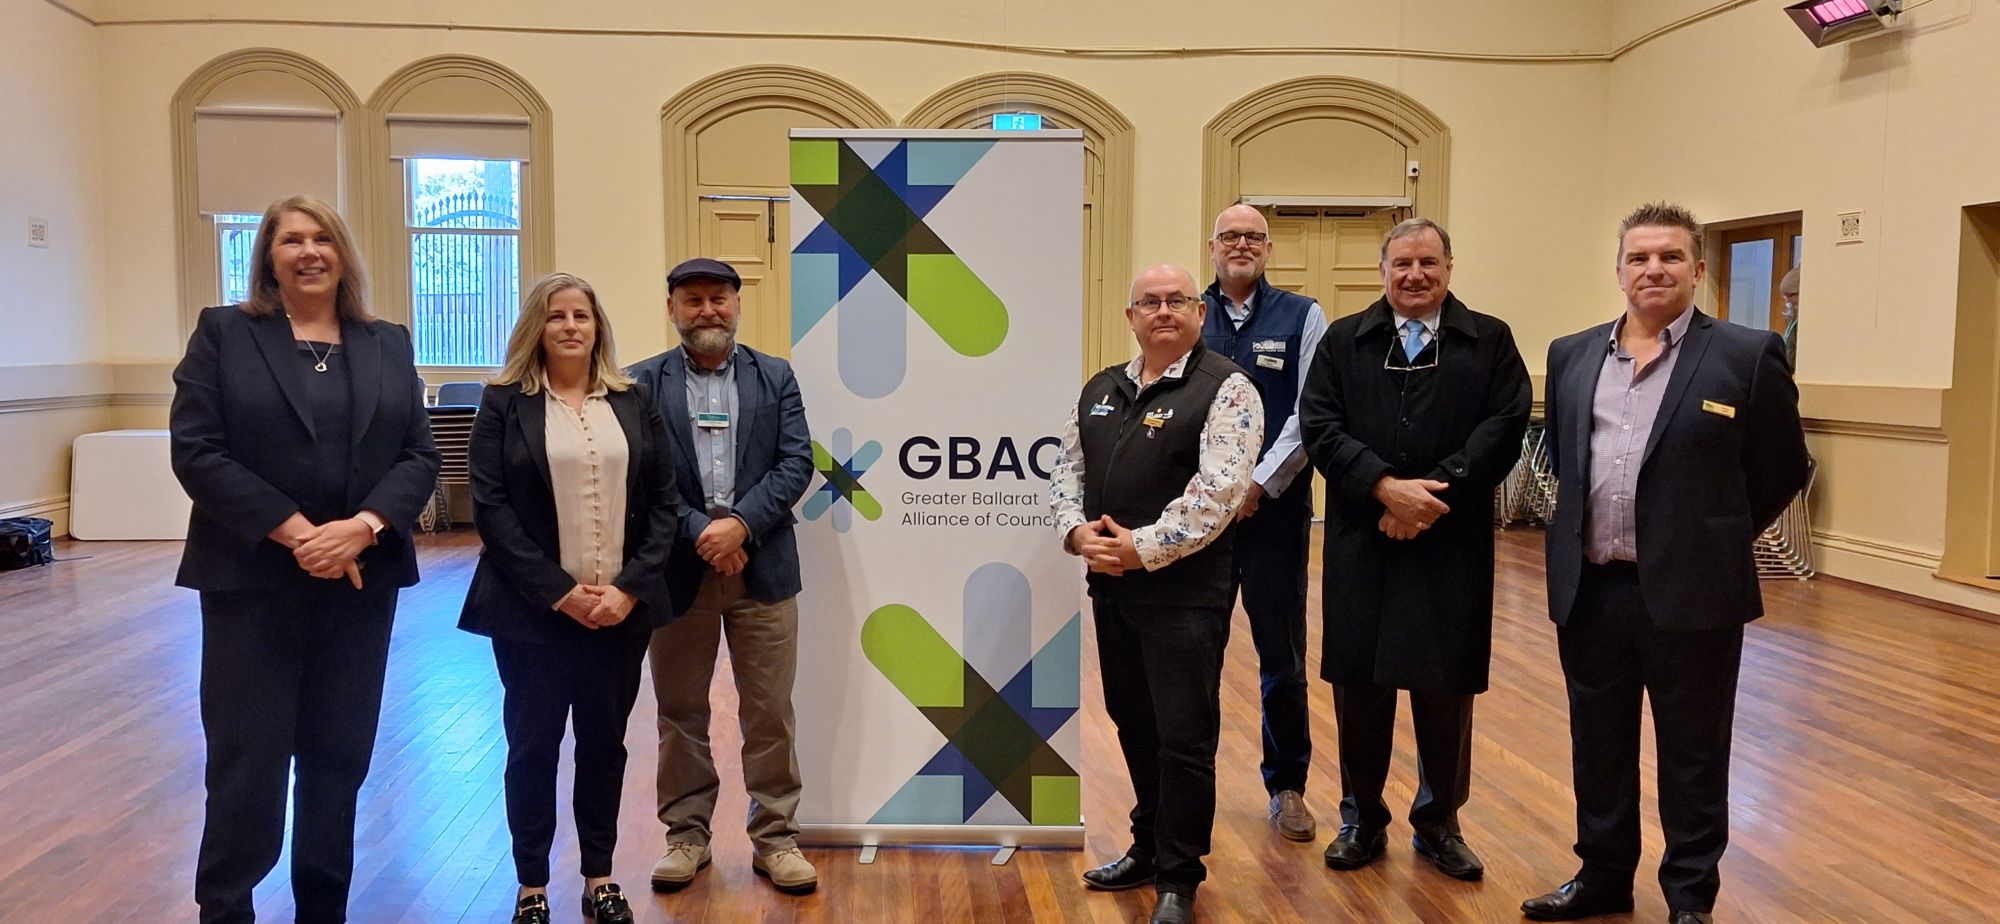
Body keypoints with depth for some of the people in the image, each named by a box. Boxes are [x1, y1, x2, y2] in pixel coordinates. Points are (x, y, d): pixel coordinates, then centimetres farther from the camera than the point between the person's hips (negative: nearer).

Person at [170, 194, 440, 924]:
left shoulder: (388, 344, 10)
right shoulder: (223, 333, 3)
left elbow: (420, 456, 3)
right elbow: (196, 451, -7)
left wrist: (362, 527, -14)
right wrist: (295, 534, -15)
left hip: (360, 582, 3)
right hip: (252, 580, -2)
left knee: (340, 756, 8)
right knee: (247, 759, 0)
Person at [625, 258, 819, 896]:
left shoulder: (775, 377, 7)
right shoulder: (642, 383, 2)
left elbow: (796, 462, -2)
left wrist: (741, 523, -14)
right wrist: (700, 533, -14)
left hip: (762, 568, 1)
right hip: (678, 569, 0)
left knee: (769, 713, 5)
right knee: (680, 712, 11)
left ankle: (774, 837, 17)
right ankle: (687, 835, 24)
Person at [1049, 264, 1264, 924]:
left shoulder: (1226, 389, -8)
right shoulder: (1100, 391, 13)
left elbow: (1218, 491, -18)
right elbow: (1066, 469, 12)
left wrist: (1144, 547, -20)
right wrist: (1077, 530, -7)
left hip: (1186, 591, -6)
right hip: (1111, 587, 6)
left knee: (1185, 736, 0)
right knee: (1133, 723, 17)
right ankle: (1149, 847, 34)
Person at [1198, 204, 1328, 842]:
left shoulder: (1302, 317, 2)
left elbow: (1311, 415, -5)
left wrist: (1259, 485, -12)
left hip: (1274, 509, -1)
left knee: (1282, 655, 6)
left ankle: (1287, 785, 21)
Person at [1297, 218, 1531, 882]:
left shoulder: (1489, 341, 7)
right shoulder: (1343, 341, 9)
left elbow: (1503, 428, -5)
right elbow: (1320, 427, -2)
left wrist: (1434, 494, -16)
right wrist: (1386, 487, -16)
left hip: (1453, 544, 0)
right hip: (1360, 544, 1)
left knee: (1446, 690, 7)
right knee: (1359, 685, 7)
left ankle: (1439, 823, 24)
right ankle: (1362, 819, 23)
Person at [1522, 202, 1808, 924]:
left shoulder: (1748, 356, -5)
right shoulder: (1571, 355, 8)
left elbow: (1781, 471, 2)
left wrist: (1712, 539, 6)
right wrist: (1588, 525, 13)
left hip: (1690, 593, -4)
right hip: (1588, 590, 4)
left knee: (1692, 757, 9)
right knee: (1597, 747, 15)